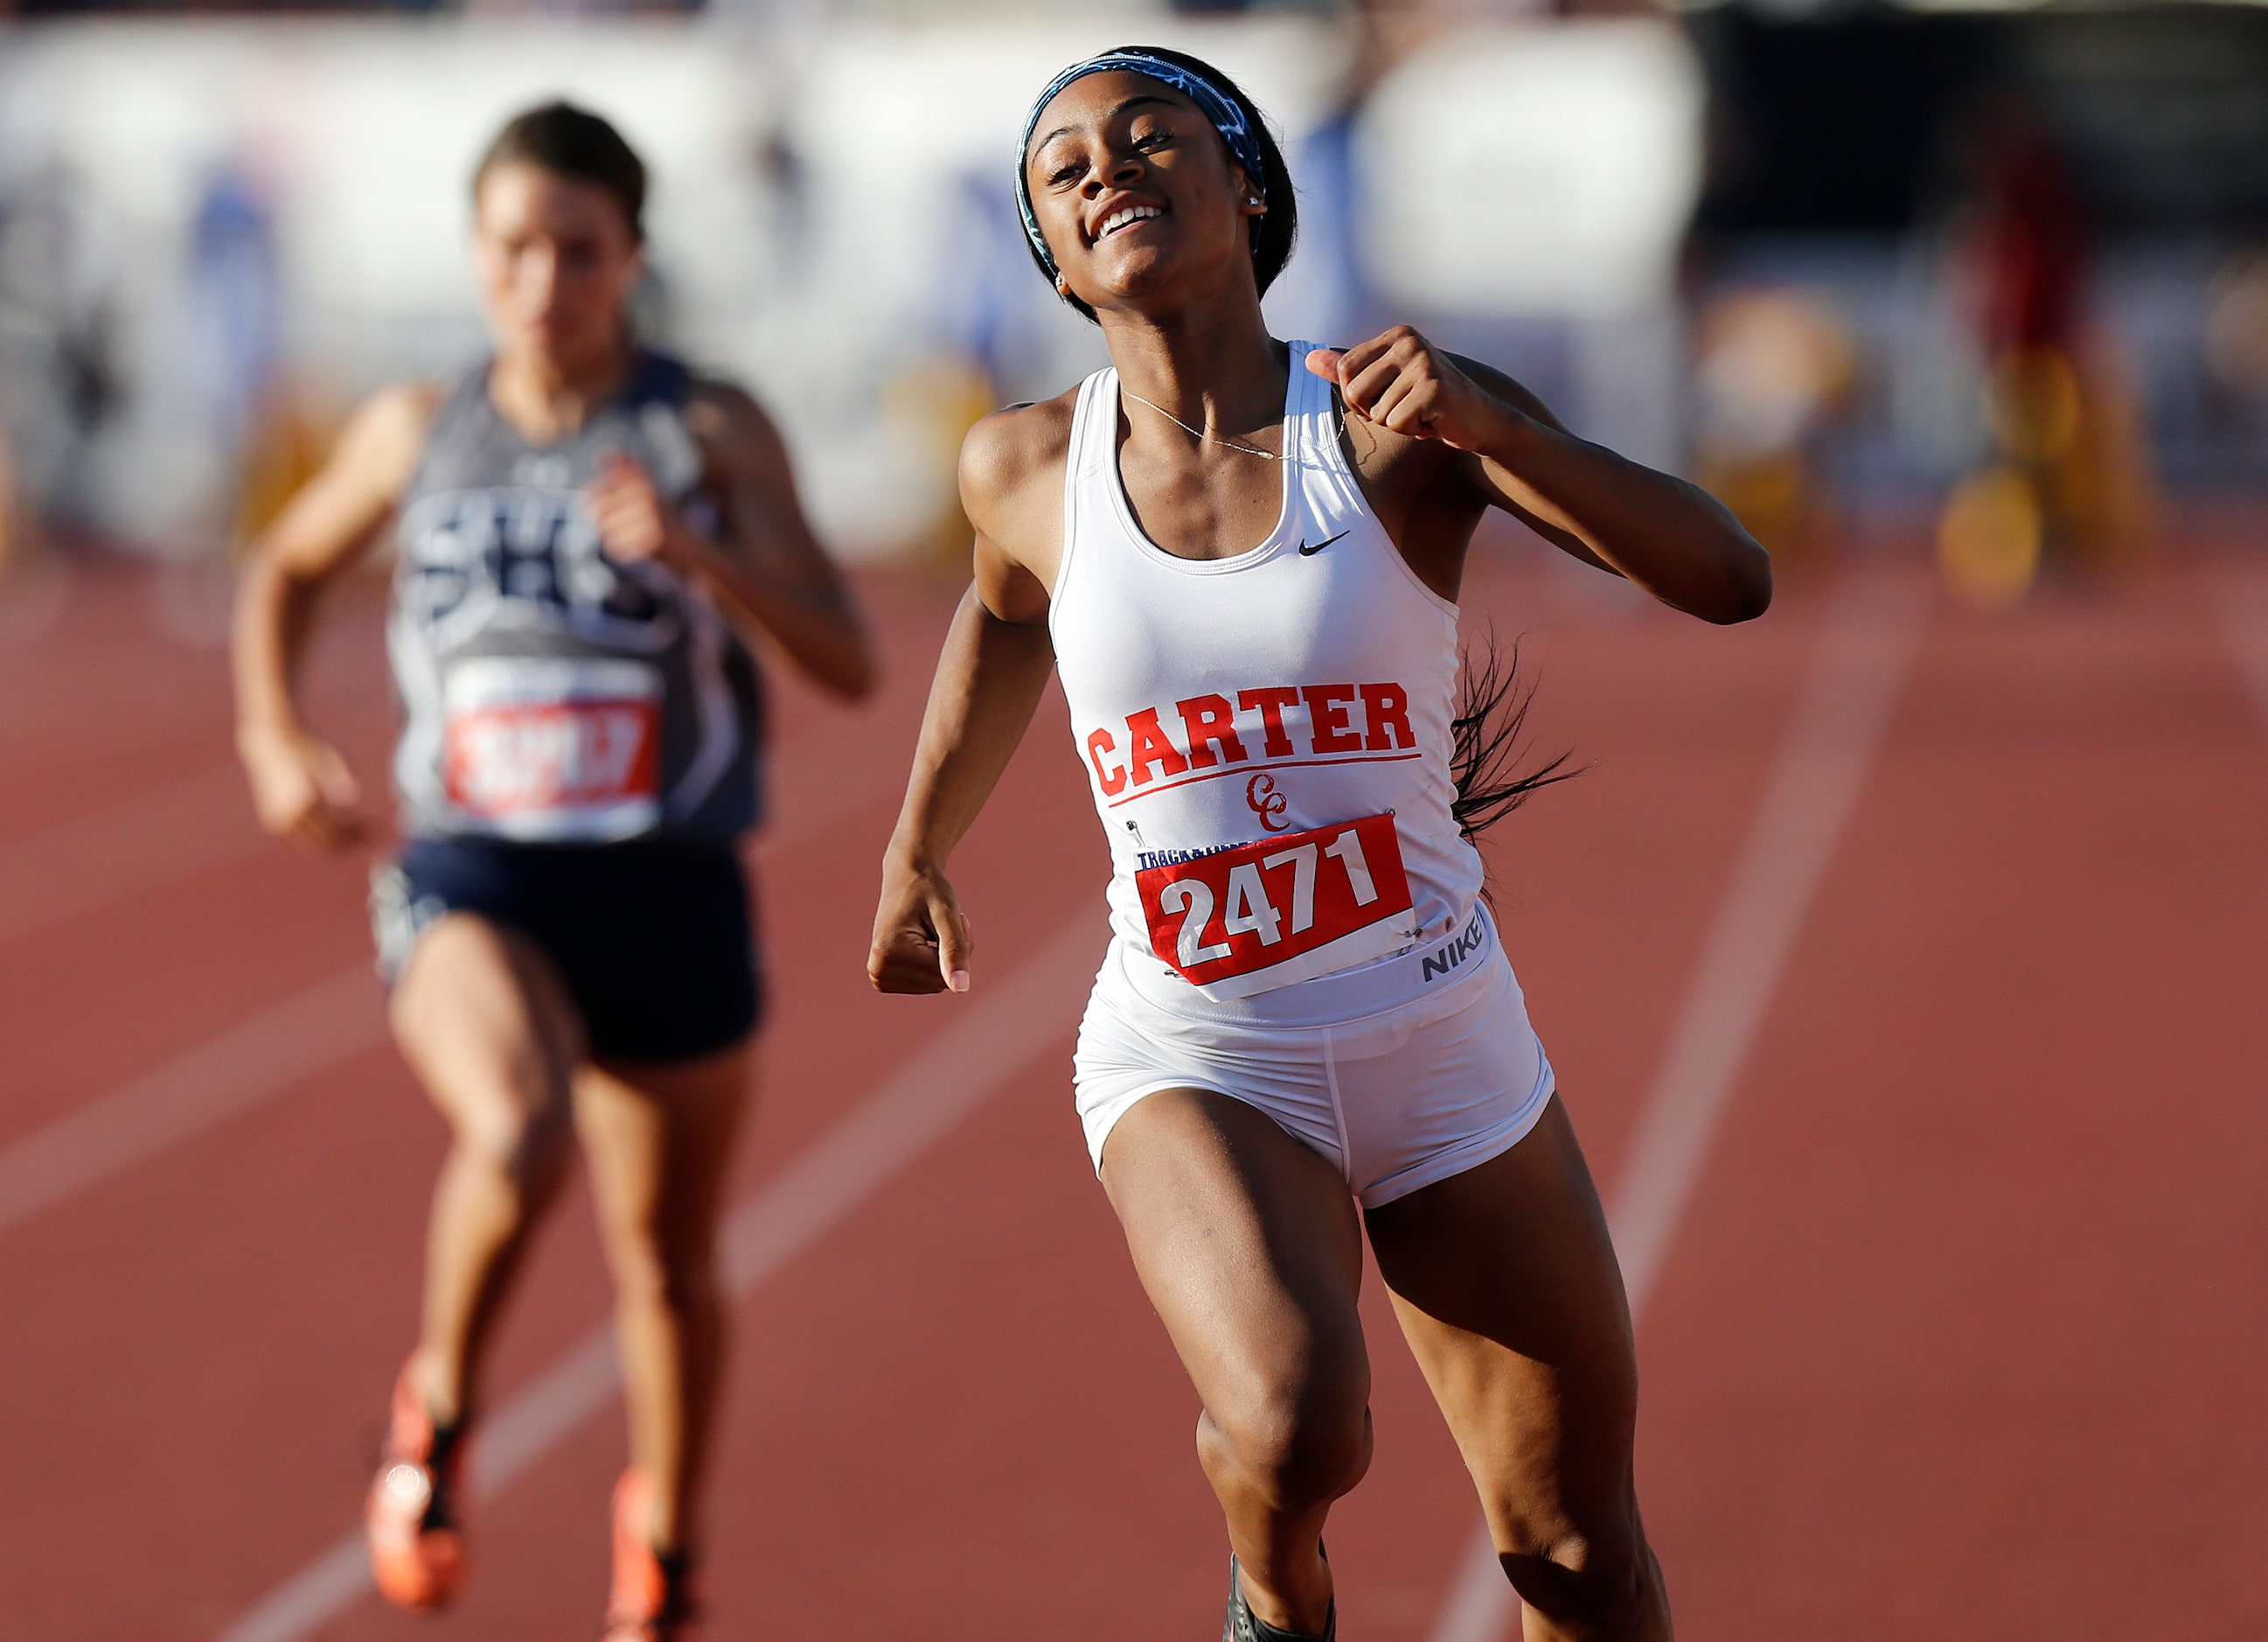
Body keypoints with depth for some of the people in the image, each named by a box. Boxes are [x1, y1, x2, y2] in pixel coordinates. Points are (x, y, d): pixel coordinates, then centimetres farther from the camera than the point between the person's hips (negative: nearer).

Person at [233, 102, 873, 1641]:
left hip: (668, 891, 1)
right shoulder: (417, 431, 5)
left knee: (668, 1265, 13)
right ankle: (442, 1412, -5)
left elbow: (848, 661, -8)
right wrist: (274, 737, 9)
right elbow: (289, 569, 24)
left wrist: (696, 551, -22)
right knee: (517, 1135, -32)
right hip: (472, 879, -1)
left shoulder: (712, 430, -2)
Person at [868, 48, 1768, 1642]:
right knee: (1295, 1428, -30)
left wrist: (1488, 426, -30)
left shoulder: (1393, 419, -9)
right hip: (1198, 1067, -1)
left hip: (1446, 1048, 1)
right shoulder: (1030, 470, -2)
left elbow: (1729, 580, -18)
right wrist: (920, 848, 33)